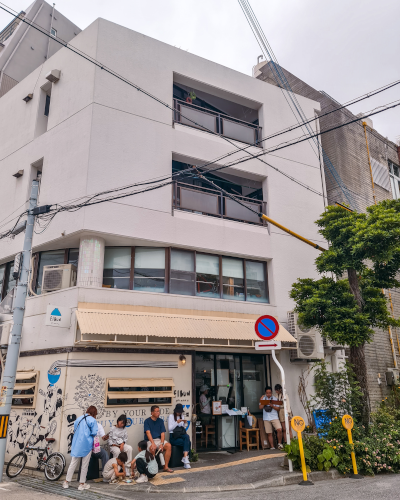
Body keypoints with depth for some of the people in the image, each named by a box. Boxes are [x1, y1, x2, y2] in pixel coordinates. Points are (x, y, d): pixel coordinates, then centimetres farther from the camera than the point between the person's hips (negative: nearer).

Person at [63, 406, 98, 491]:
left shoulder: (78, 419, 10)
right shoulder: (92, 420, -9)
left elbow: (74, 430, 15)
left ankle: (66, 482, 18)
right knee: (85, 465, 7)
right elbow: (94, 433, -13)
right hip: (86, 444, -5)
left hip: (76, 444, 5)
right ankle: (82, 484, 14)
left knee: (73, 463, 13)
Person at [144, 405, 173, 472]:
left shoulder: (161, 421, 8)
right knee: (152, 448, -37)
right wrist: (153, 443, -31)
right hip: (149, 440, -4)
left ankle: (166, 467, -16)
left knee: (168, 445, -24)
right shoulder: (147, 421, -3)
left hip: (159, 439, 4)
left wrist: (161, 444, -16)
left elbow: (162, 433, 2)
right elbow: (148, 433, -16)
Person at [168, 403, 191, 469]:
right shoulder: (171, 416, 1)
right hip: (173, 437, -4)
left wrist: (184, 423, -1)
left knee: (187, 436, -33)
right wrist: (177, 422, -16)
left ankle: (185, 458, -38)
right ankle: (186, 458, -25)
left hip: (181, 435, 5)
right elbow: (170, 428, -5)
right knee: (188, 442, -29)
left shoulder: (182, 416, 17)